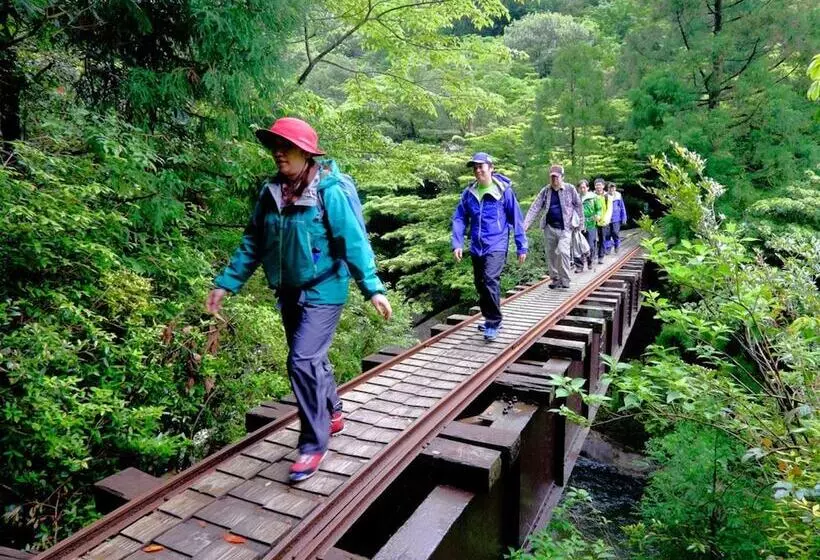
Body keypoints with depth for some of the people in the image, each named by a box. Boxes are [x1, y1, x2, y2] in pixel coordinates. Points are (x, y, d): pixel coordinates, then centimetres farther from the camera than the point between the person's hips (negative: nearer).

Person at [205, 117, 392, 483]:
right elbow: (252, 243, 8)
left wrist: (373, 288, -25)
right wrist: (226, 283, 6)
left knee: (303, 361, -13)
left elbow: (354, 242, -18)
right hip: (289, 294, 7)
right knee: (312, 359, 19)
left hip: (323, 292, -7)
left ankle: (313, 445, 3)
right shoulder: (270, 192, 2)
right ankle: (332, 414, 43)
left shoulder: (330, 192, -15)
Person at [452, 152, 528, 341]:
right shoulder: (468, 193, 4)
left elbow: (516, 219, -2)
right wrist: (457, 244, -8)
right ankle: (489, 319, 33)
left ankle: (493, 323, -12)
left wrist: (521, 247, -1)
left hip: (496, 246, -5)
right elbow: (459, 219, 5)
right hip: (476, 247, 5)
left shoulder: (503, 190, -6)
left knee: (490, 280, -23)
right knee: (480, 285, 14)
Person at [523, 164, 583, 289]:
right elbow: (535, 208, -3)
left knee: (563, 251, -19)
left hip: (565, 227, -3)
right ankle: (555, 279, 23)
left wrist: (580, 223, 6)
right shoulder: (545, 191, 3)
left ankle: (565, 280, -7)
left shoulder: (570, 189, -2)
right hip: (549, 227, 4)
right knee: (551, 255, 8)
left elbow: (578, 205, 6)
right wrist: (524, 226, -12)